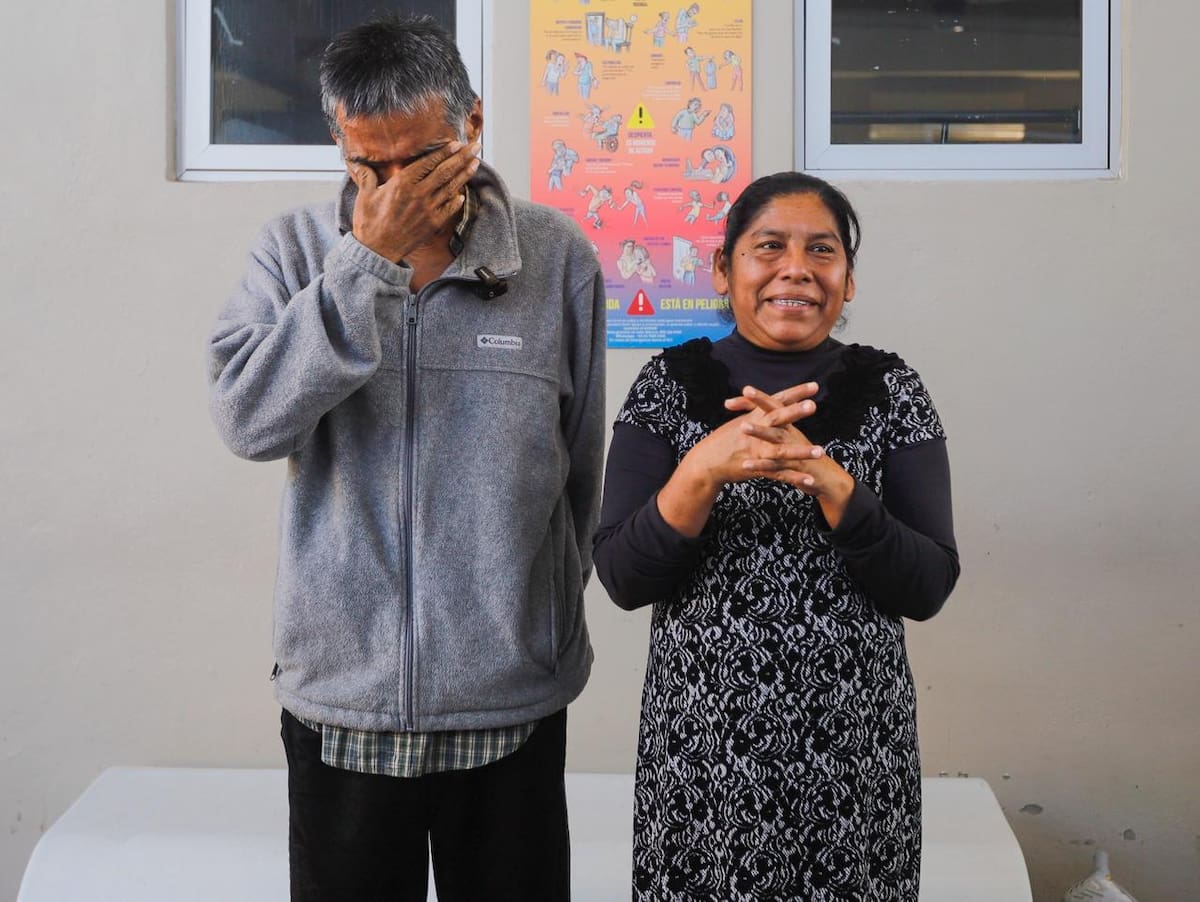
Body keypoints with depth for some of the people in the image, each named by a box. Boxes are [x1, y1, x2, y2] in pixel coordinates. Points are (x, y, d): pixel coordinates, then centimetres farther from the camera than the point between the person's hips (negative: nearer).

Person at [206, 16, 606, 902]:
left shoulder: (560, 257, -3)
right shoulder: (295, 250, -1)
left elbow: (582, 470, 5)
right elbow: (251, 420, -16)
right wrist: (369, 258, -19)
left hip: (512, 701, 0)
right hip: (340, 695, 1)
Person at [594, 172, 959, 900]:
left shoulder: (891, 390, -2)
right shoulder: (670, 385, -3)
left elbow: (928, 588, -7)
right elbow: (622, 578, -8)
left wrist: (827, 478, -22)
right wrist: (704, 468, -23)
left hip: (856, 752, 1)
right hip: (703, 748, 0)